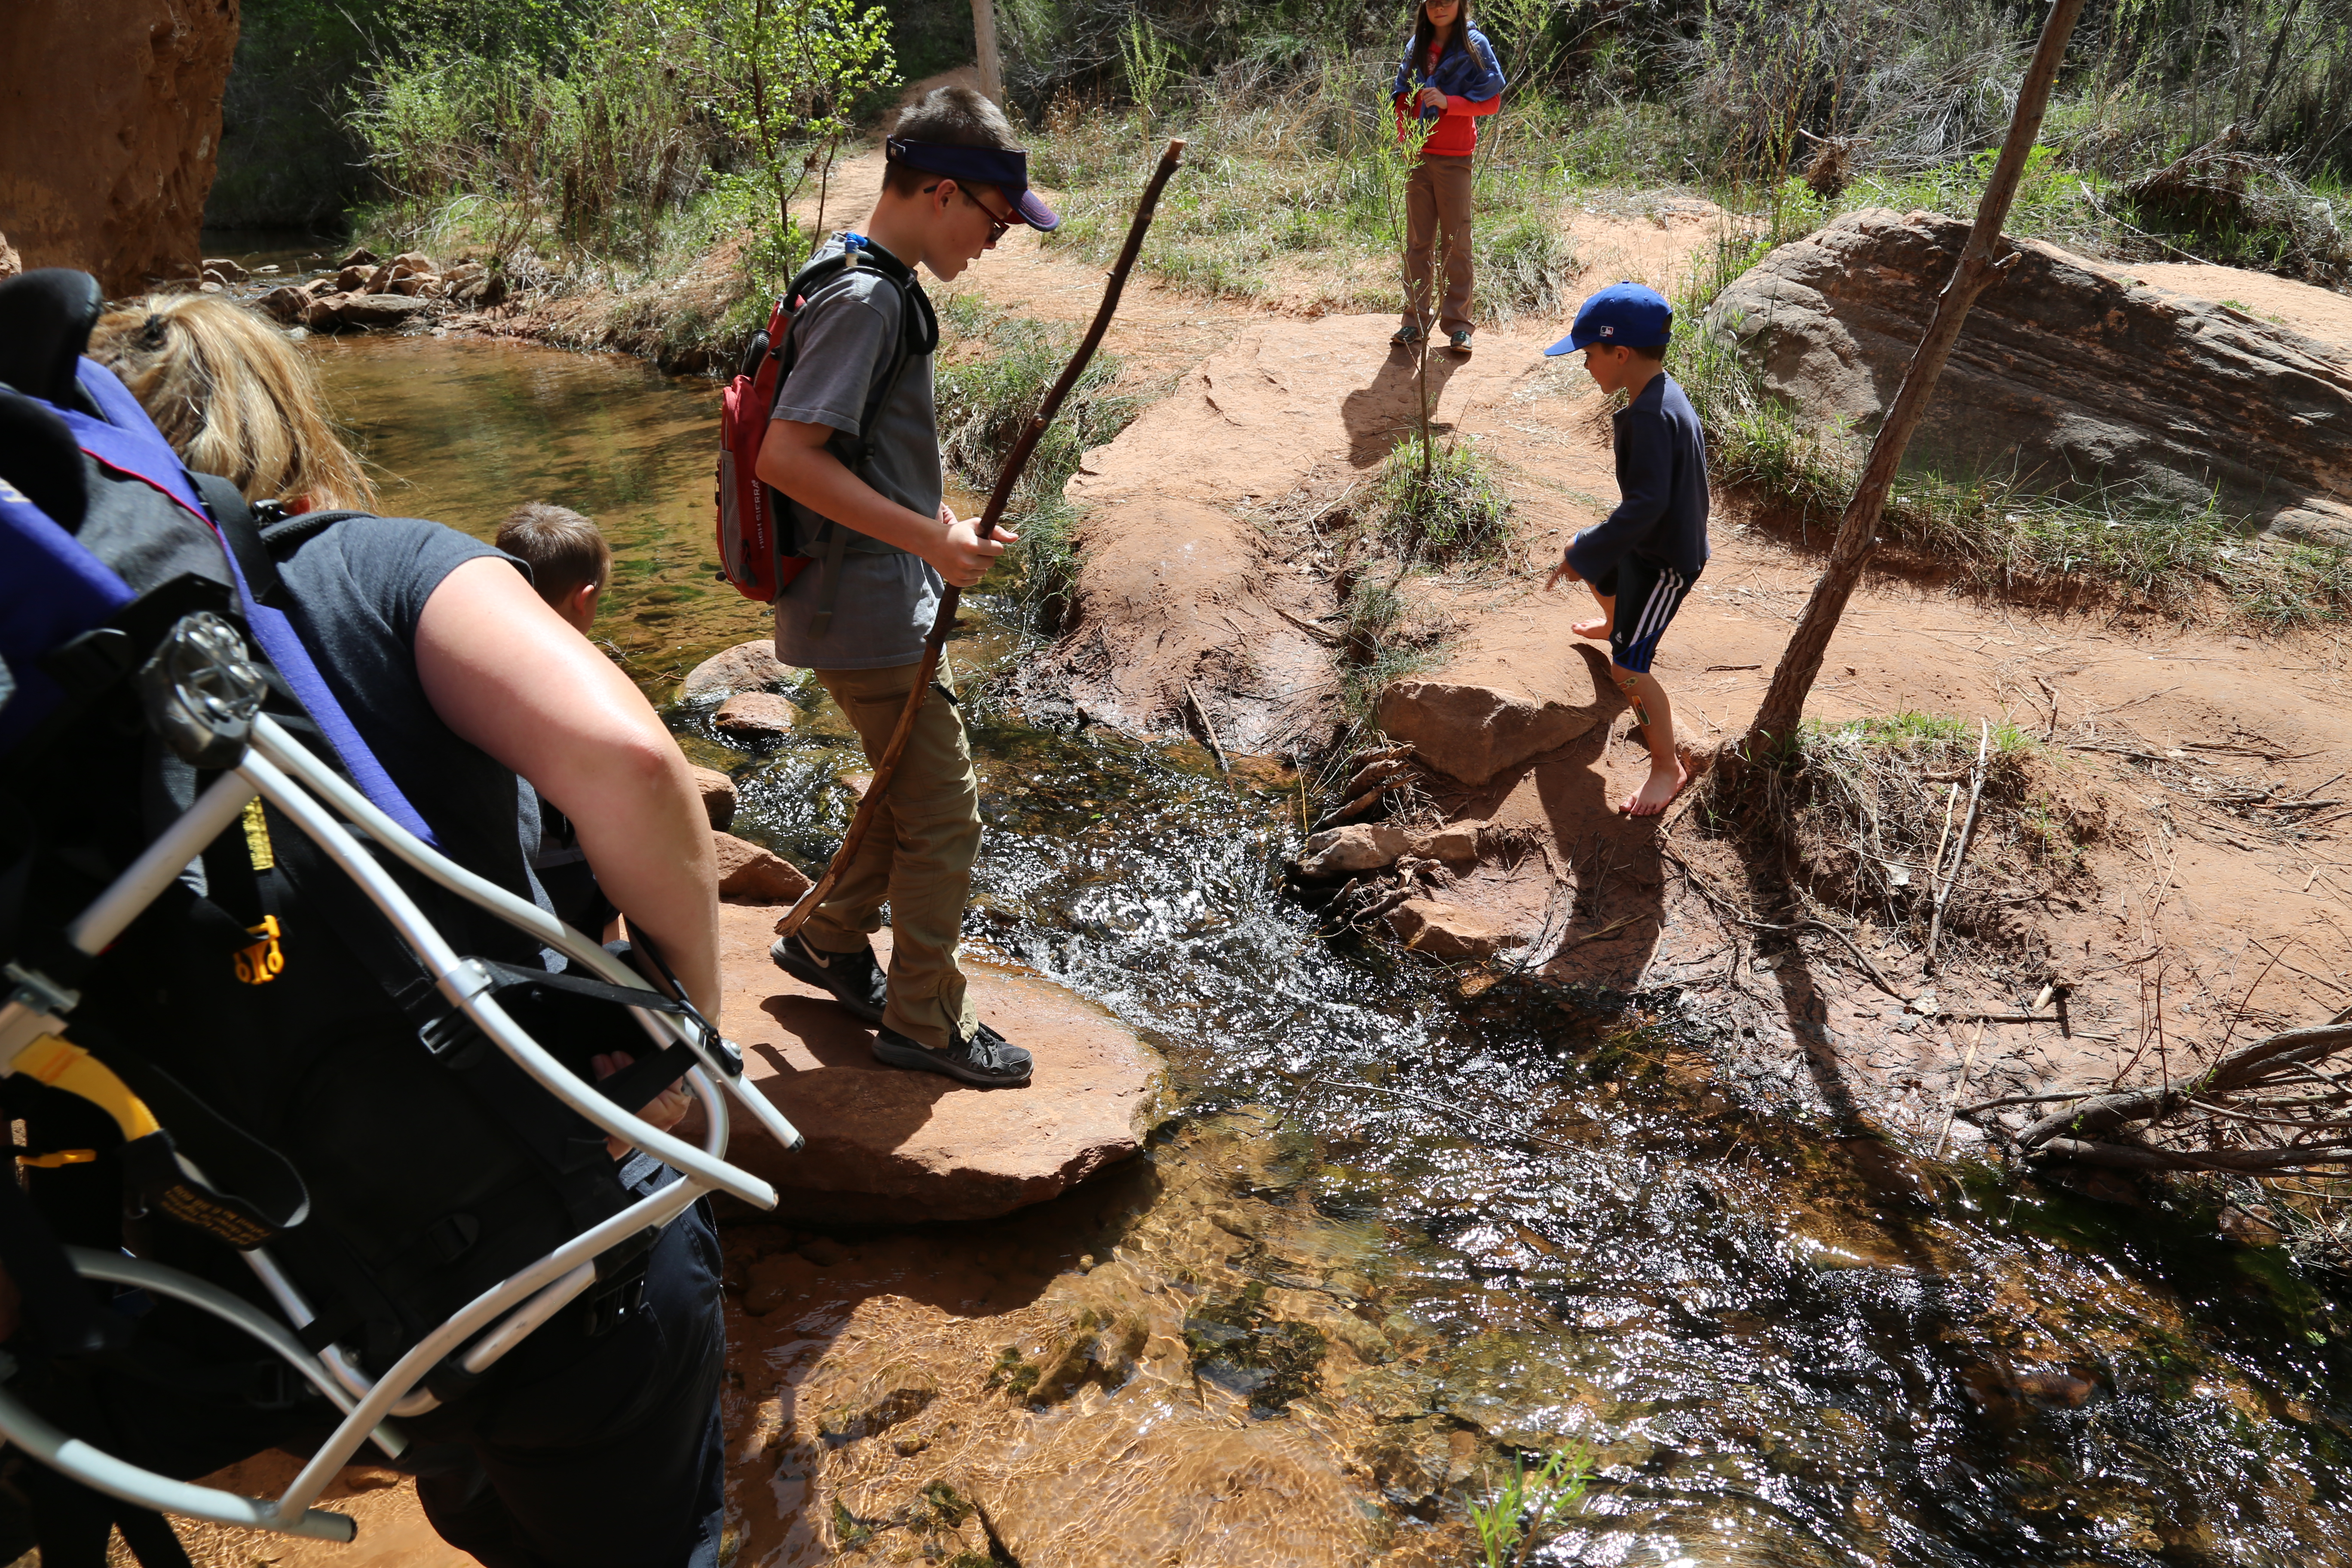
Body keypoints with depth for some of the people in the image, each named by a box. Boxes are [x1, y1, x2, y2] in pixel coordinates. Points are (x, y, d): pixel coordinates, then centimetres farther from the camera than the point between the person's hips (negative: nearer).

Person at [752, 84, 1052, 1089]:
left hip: (883, 599, 10)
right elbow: (787, 456, -27)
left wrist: (937, 520, 13)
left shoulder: (878, 286, 12)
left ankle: (828, 939, 40)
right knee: (943, 812, -1)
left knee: (911, 787, 22)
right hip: (867, 611, -10)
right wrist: (931, 539, -24)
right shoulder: (865, 298, -20)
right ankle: (923, 1024, 14)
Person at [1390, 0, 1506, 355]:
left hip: (1454, 158, -4)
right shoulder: (1417, 45, 10)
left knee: (1457, 242, -1)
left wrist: (1447, 102, -19)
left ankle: (1457, 325, 3)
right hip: (1418, 154, 4)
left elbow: (1491, 101, -7)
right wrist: (1405, 137, -1)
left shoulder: (1474, 46, -3)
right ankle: (1415, 321, 11)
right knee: (1417, 241, 6)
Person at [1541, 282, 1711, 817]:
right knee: (1597, 570, 36)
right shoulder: (1661, 395, -1)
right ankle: (1616, 625, 69)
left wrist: (1584, 553, -30)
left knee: (1628, 669, -10)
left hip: (1666, 558, -10)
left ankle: (1668, 768, 4)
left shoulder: (1651, 416, -33)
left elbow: (1645, 505, -37)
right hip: (1650, 541, 10)